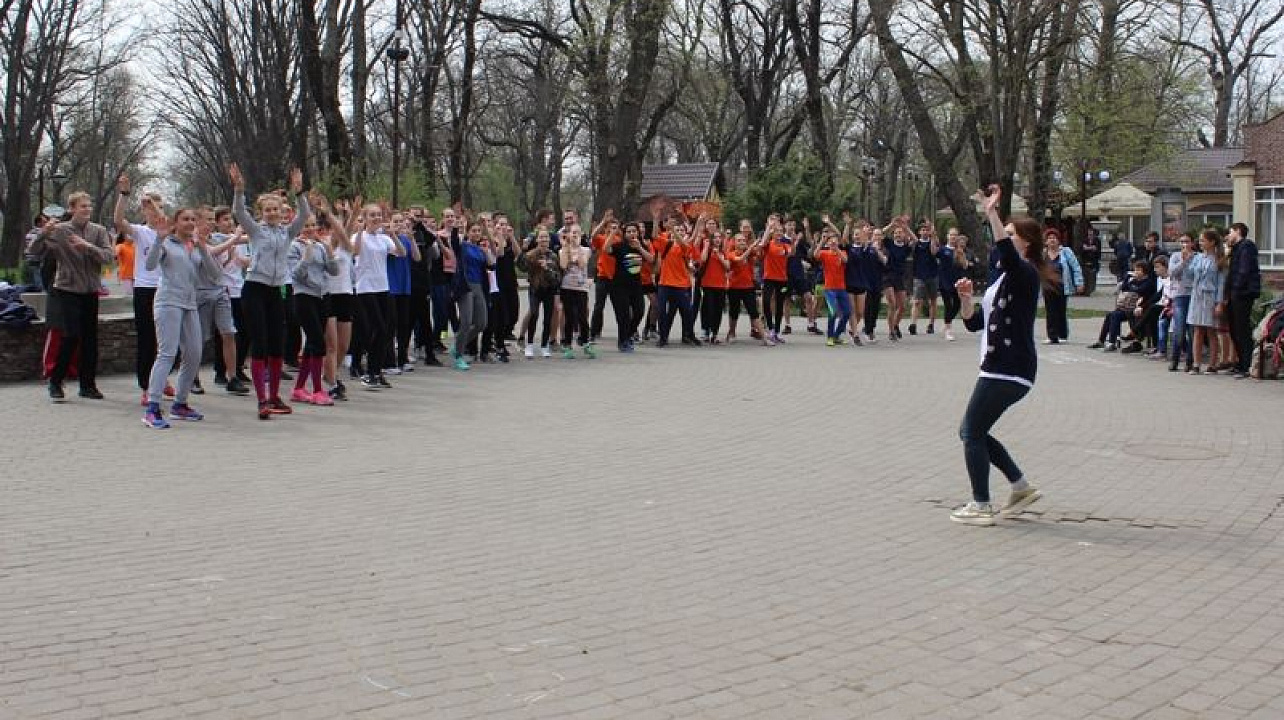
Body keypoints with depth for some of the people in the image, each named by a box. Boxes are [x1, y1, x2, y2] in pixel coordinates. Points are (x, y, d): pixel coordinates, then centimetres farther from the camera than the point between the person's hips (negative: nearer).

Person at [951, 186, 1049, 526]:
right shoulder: (1005, 279, 21)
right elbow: (974, 322, 19)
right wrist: (966, 297, 1)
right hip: (1000, 367, 10)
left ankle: (981, 506, 4)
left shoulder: (1025, 274, -9)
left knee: (972, 433, -4)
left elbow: (1005, 251, -34)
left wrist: (991, 212, -33)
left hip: (1009, 370, -10)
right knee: (971, 432, 14)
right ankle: (1022, 486, 20)